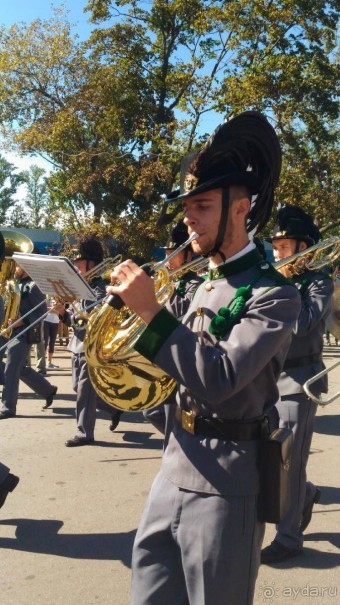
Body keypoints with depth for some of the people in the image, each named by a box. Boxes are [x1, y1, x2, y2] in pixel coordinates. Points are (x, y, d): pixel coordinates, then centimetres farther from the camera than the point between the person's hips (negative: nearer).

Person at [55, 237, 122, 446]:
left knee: (85, 390, -4)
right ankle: (114, 408, 32)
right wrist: (63, 312, -4)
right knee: (79, 388, 16)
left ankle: (85, 433, 7)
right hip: (78, 343, 9)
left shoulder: (101, 287, -11)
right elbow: (73, 319, 15)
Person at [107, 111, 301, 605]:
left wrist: (150, 312, -25)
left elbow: (220, 380, -27)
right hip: (174, 472, 8)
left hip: (226, 487, -7)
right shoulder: (205, 287, 10)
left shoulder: (273, 294, -15)